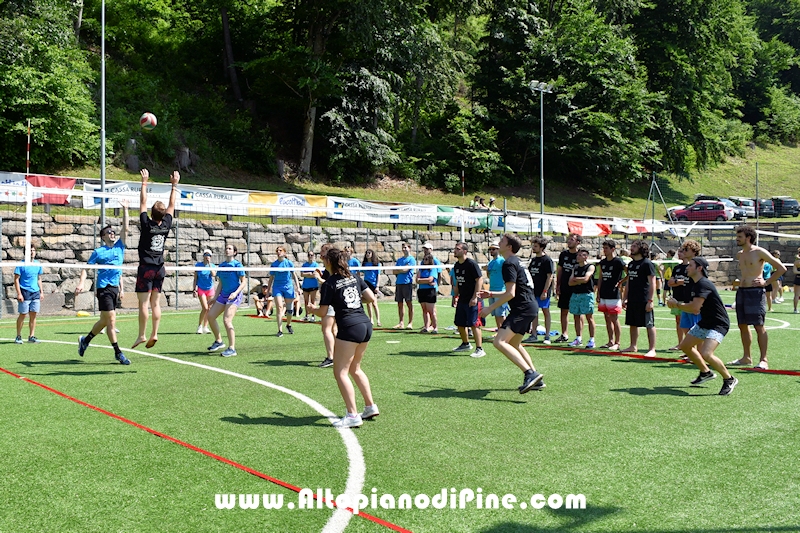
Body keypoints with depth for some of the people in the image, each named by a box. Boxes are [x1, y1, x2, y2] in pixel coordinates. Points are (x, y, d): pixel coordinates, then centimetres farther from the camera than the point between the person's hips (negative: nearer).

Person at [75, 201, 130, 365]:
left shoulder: (119, 246, 11)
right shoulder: (98, 252, 0)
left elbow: (125, 229, 5)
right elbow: (86, 268, -1)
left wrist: (125, 209, 1)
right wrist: (81, 282, -16)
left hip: (115, 288, 6)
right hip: (104, 288, -6)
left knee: (104, 321, 15)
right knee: (111, 320, -7)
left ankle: (85, 340, 35)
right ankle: (118, 353, -5)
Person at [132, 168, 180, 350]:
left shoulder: (147, 224, -10)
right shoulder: (166, 225, 0)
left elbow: (143, 203, -2)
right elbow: (172, 205, 12)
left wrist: (144, 183, 5)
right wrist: (175, 185, 20)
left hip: (146, 268, -4)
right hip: (160, 268, 5)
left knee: (143, 303, -4)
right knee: (156, 303, 6)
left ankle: (142, 335, -4)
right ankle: (154, 334, 3)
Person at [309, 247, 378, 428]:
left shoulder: (329, 284, -6)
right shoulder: (354, 277, 11)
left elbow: (323, 313, -5)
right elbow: (371, 297, 11)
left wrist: (311, 308, 15)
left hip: (349, 328, -8)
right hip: (366, 325, 8)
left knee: (340, 372, -1)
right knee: (355, 369, 22)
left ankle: (353, 415, -7)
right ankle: (371, 407, 24)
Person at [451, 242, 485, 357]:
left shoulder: (471, 264, -14)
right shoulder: (456, 266, 11)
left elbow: (480, 280, -16)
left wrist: (475, 297, -21)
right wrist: (456, 296, 19)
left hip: (471, 300, -9)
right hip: (462, 299, 9)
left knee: (474, 324, -10)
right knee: (459, 324, 15)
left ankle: (479, 349, -5)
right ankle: (466, 344, 35)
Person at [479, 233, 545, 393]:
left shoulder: (509, 263, -11)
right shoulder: (516, 261, 20)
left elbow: (510, 293, -19)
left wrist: (490, 308, -13)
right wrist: (492, 294, 30)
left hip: (523, 307, -11)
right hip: (529, 306, 11)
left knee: (499, 342, -20)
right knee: (514, 344, 22)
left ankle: (530, 374, -29)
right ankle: (536, 380, 22)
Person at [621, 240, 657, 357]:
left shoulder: (647, 263, -9)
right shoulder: (631, 264, 15)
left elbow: (652, 283, -13)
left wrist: (650, 300, -18)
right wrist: (625, 298, 17)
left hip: (644, 300, -8)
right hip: (632, 300, 8)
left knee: (649, 325, -4)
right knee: (633, 324, 15)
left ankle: (652, 349, -2)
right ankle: (633, 346, 26)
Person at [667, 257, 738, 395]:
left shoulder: (703, 284, -22)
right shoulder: (694, 284, 9)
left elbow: (695, 307, -30)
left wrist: (677, 304, -15)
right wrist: (677, 304, 0)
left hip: (718, 324, -11)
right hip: (704, 322, 11)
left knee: (705, 354, -27)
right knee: (685, 346, 18)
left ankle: (729, 379, -6)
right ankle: (706, 373, 35)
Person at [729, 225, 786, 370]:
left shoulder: (759, 252, -8)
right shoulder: (739, 254, 13)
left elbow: (781, 268, -6)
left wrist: (766, 282, -9)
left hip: (756, 292, -8)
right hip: (741, 291, 8)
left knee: (759, 326, -7)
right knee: (742, 325, 10)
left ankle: (764, 360, -4)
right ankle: (746, 358, 19)